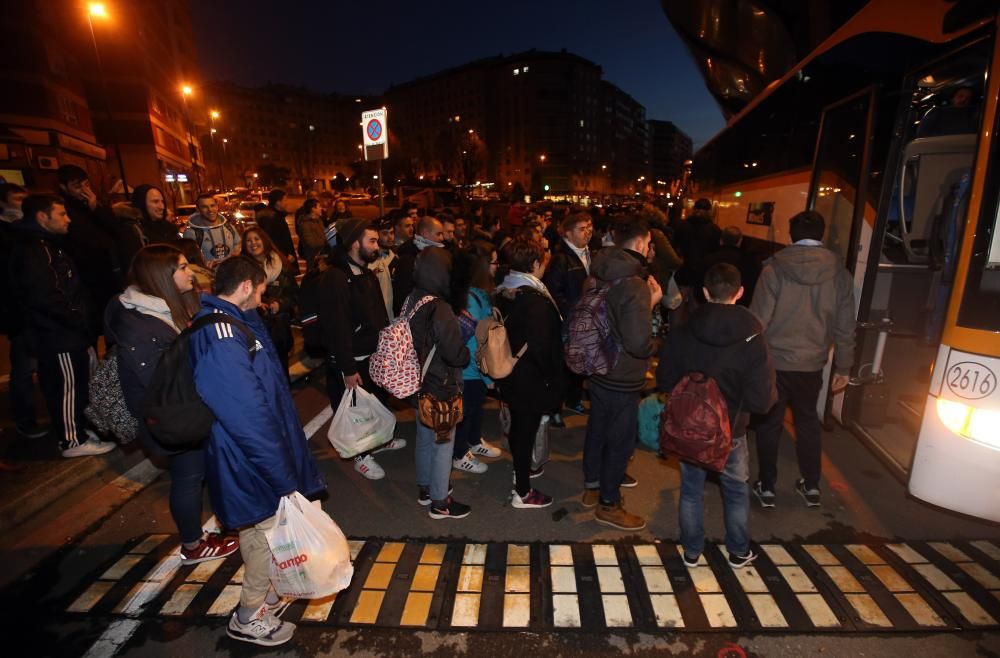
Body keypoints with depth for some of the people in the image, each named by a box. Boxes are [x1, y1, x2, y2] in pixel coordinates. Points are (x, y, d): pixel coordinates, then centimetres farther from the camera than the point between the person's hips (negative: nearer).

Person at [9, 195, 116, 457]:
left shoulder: (47, 244, 14)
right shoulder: (30, 251, -18)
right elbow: (46, 298, -25)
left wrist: (81, 320, 10)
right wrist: (78, 321, -15)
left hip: (63, 330, 10)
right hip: (57, 334, -10)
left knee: (75, 384, 18)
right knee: (68, 386, 0)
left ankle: (76, 428, 31)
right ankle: (73, 441, 11)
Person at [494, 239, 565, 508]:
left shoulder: (504, 292, 3)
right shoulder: (535, 300, -24)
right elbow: (541, 345, -25)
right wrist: (553, 377, -13)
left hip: (510, 372, 9)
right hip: (531, 377, -8)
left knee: (518, 424, 23)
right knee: (527, 429, 4)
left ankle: (520, 470, 45)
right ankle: (522, 493, 18)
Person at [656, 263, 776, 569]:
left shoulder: (680, 334, -16)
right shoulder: (752, 341, -19)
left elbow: (664, 383, -5)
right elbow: (762, 401, -18)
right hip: (730, 432, -1)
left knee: (691, 489, 19)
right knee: (737, 491, 22)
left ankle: (692, 551, 34)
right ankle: (739, 552, 40)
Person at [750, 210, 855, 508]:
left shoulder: (774, 269, -12)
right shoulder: (839, 273, -2)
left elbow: (759, 321, -12)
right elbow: (845, 327, 1)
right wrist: (843, 367, 11)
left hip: (774, 361, -3)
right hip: (812, 364, 3)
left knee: (769, 423, 10)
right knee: (808, 421, 21)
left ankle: (767, 488, 19)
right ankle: (811, 486, 30)